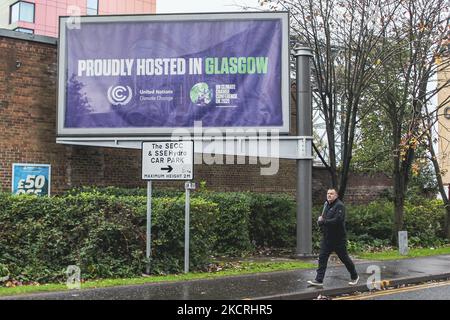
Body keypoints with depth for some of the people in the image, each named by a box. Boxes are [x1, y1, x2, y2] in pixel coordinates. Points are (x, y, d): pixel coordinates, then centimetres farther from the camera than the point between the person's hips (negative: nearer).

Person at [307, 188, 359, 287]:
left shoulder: (339, 206, -15)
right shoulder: (326, 204, 11)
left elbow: (337, 221, -26)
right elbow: (322, 218, 18)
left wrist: (323, 222, -21)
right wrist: (320, 220, -7)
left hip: (338, 238, -7)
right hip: (326, 237, 7)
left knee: (344, 258, 6)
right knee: (322, 258, 0)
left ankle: (354, 277, 26)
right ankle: (319, 280, 2)